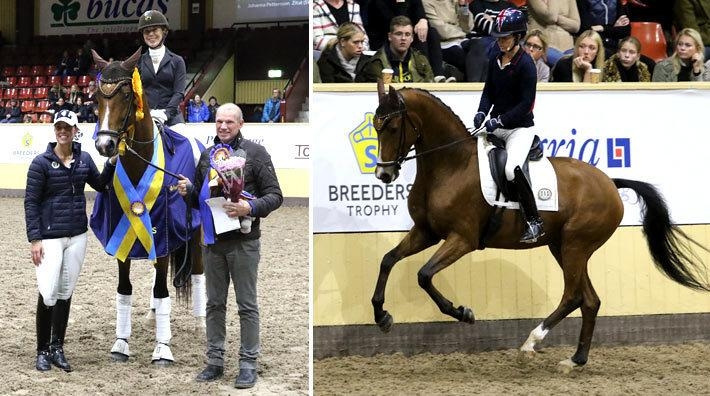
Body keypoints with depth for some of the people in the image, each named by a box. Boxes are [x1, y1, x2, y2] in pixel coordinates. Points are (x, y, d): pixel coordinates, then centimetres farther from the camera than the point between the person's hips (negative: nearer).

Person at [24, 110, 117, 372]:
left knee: (65, 293, 10)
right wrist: (34, 239, -12)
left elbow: (100, 184, 18)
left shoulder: (84, 159, 4)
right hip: (50, 237, -4)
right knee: (48, 294, -9)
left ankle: (57, 348, 19)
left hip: (77, 236, 4)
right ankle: (42, 352, 4)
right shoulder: (42, 163, -8)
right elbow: (31, 202, -7)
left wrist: (112, 163, 1)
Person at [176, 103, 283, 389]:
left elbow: (274, 196, -6)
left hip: (243, 241, -5)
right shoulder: (207, 155, 12)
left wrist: (250, 208, -23)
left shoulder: (255, 153, -4)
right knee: (215, 304, 11)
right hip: (212, 241, 5)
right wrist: (188, 191, 1)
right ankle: (215, 361, 18)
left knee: (247, 305, 1)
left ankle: (248, 363, 6)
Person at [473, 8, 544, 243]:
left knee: (511, 169, -29)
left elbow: (526, 103, -18)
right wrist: (482, 112, -8)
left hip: (520, 128, -8)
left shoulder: (525, 64, -14)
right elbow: (488, 92, 12)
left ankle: (534, 222, -18)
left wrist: (500, 120, -24)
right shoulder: (495, 62, 8)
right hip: (496, 125, 8)